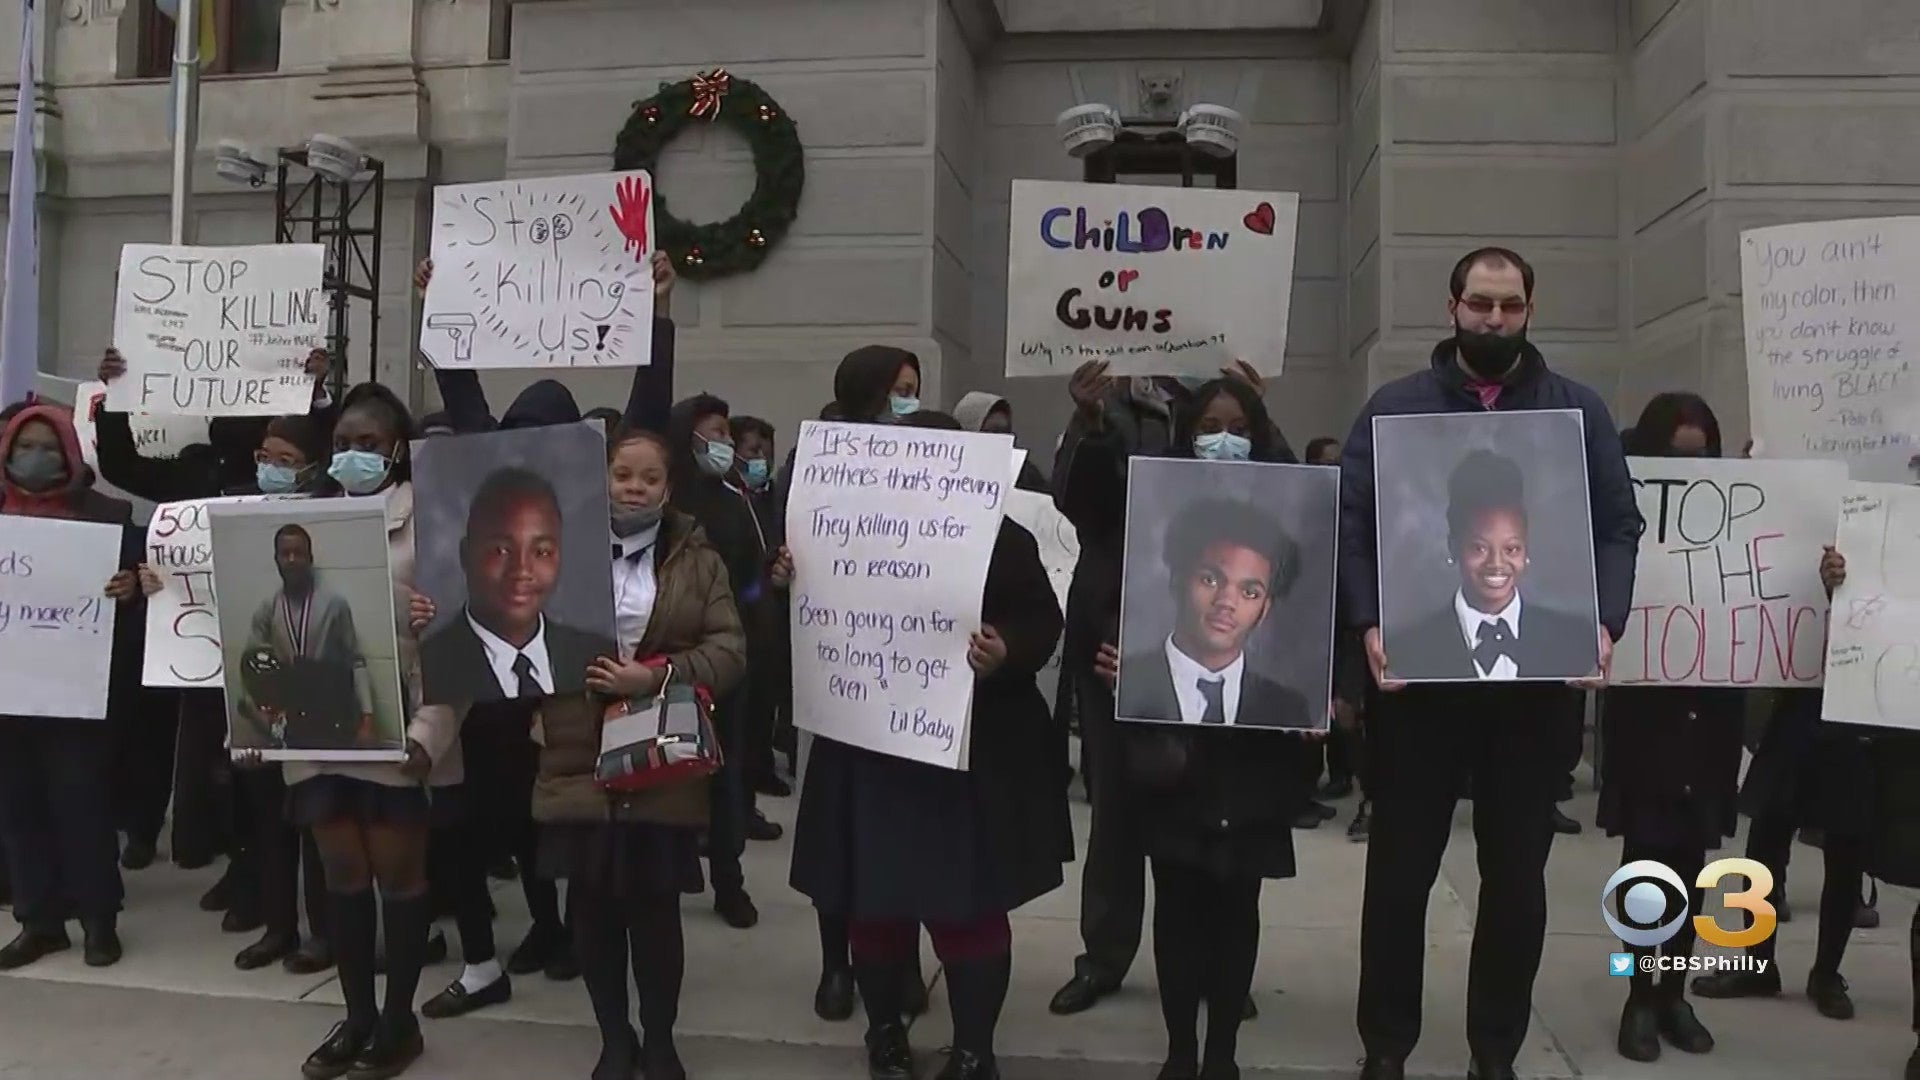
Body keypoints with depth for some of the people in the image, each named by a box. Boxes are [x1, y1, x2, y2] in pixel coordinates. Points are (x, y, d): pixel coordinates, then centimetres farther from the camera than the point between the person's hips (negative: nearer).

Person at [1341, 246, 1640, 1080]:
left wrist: (1605, 622, -12)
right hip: (1417, 674, -1)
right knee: (1400, 866, 7)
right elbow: (1349, 522, -3)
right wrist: (1369, 624, -17)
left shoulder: (1579, 411, 8)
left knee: (1516, 871, 11)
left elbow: (1619, 527, 4)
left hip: (1533, 676, 2)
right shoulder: (1394, 407, 4)